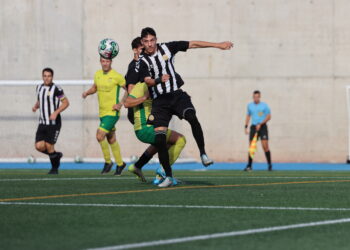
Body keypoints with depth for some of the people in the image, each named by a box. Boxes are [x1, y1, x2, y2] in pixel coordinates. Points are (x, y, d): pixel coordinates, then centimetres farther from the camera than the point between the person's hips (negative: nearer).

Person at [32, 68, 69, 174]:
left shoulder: (56, 89, -10)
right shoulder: (39, 87, 10)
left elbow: (66, 102, -8)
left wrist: (56, 112, -20)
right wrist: (35, 106, 4)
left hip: (54, 123, -6)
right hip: (42, 123, 6)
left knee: (49, 146, -8)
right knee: (39, 146, -7)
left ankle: (54, 168, 15)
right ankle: (56, 155, 21)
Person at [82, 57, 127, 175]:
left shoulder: (116, 76, -12)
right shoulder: (98, 74, 7)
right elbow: (94, 87, 23)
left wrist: (121, 103, -13)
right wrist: (87, 92, 2)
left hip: (112, 112, -7)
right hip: (102, 112, 7)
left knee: (100, 135, -18)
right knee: (111, 140, 14)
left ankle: (108, 162, -2)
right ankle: (120, 163, 28)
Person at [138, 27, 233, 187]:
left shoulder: (167, 48, 5)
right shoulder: (142, 61, -1)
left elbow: (193, 44, 8)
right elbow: (148, 81, -16)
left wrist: (218, 45, 7)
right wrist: (159, 80, -38)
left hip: (176, 94, 1)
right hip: (159, 100, -1)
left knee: (192, 118, -30)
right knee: (159, 138, -12)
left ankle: (203, 154, -19)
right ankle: (168, 175, 1)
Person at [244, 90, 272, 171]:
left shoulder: (264, 105, -2)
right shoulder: (250, 106, 10)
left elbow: (269, 117, -3)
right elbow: (248, 116, 18)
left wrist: (260, 124, -12)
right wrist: (246, 127, 8)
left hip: (262, 127, -3)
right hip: (253, 127, 3)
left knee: (265, 146, -11)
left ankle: (270, 165, -3)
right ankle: (249, 166, 5)